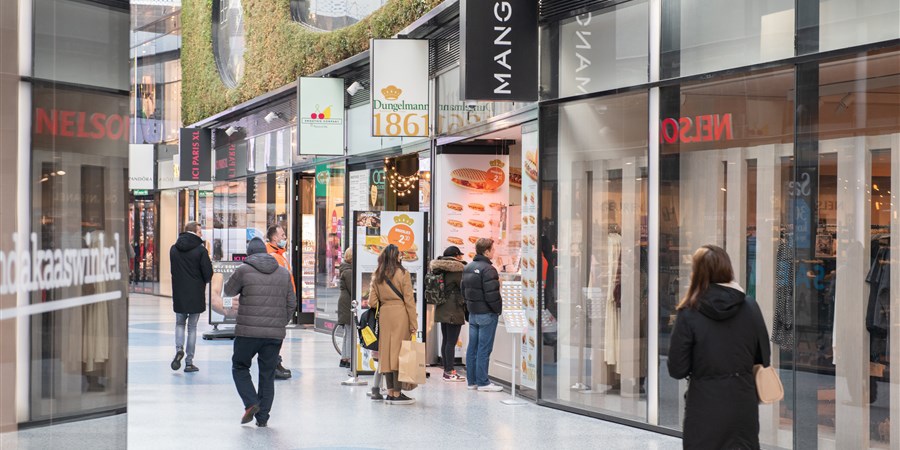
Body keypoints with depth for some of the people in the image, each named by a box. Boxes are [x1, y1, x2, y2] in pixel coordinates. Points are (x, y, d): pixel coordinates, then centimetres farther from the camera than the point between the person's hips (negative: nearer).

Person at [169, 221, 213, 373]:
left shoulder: (173, 249, 1)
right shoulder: (201, 250, -12)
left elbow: (173, 270, 8)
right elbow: (208, 274, -11)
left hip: (178, 294, 3)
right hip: (196, 295, -3)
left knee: (180, 324, 20)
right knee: (192, 327, 6)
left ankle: (179, 349, -6)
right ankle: (189, 362, 7)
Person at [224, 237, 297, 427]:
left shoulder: (244, 270, -3)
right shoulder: (284, 273, 10)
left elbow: (229, 290, 13)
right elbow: (291, 303, 11)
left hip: (248, 332, -3)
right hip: (275, 333, 3)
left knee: (240, 368, 14)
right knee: (268, 374, 11)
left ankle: (251, 403, -4)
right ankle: (263, 417, 10)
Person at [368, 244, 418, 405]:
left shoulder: (376, 276, 7)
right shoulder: (402, 273, -5)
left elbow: (372, 302, 4)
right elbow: (409, 300, -6)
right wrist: (413, 323, -3)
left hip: (383, 314, 4)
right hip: (400, 314, -4)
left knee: (386, 352, 9)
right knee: (398, 352, -2)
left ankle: (390, 392, 12)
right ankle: (397, 394, -1)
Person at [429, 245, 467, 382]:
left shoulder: (440, 271, 11)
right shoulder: (457, 270, -13)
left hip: (441, 310, 8)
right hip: (454, 310, -8)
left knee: (445, 341, 12)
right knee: (452, 341, -6)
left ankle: (446, 370, 17)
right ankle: (450, 372, -6)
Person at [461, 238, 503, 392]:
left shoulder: (467, 268, 11)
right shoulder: (487, 269, -18)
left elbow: (464, 291, 16)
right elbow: (492, 294, -21)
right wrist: (499, 309, -9)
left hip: (472, 313, 8)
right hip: (487, 314, -8)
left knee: (472, 347, 11)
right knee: (484, 349, -4)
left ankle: (472, 380, 16)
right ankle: (483, 382, -1)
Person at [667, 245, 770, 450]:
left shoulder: (689, 313, -10)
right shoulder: (750, 308, -2)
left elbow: (677, 369, -9)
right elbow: (763, 358, 5)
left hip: (706, 405, -3)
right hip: (743, 403, 3)